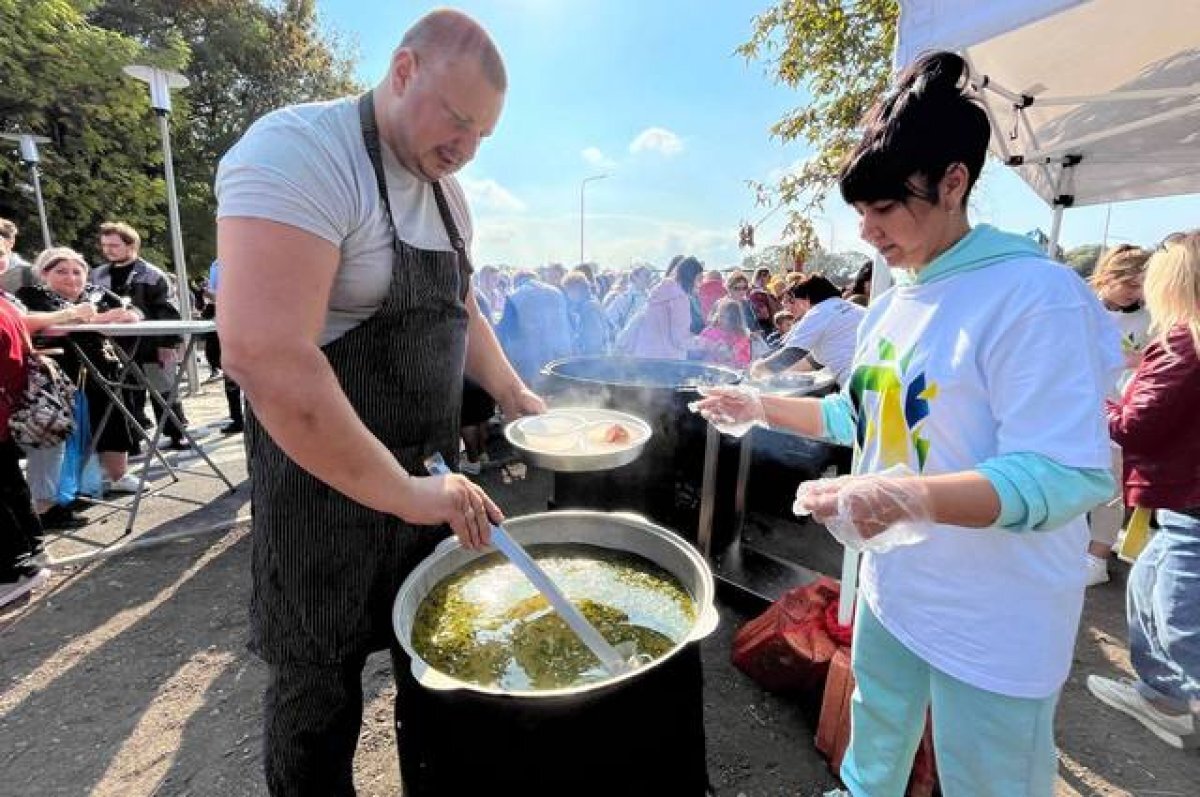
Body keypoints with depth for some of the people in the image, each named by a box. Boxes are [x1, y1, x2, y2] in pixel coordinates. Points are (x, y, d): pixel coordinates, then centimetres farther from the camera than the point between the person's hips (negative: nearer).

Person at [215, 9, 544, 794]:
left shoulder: (446, 191, 8)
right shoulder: (300, 152, -18)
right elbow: (263, 353, -30)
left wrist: (514, 394, 10)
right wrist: (404, 492, -26)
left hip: (431, 467, 8)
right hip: (327, 479, -7)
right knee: (320, 689, 12)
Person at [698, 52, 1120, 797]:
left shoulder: (1034, 294, -20)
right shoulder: (890, 306, 4)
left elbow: (1070, 476, -25)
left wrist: (908, 497, -41)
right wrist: (763, 406, 5)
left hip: (993, 621, -7)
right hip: (892, 587, 7)